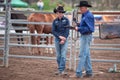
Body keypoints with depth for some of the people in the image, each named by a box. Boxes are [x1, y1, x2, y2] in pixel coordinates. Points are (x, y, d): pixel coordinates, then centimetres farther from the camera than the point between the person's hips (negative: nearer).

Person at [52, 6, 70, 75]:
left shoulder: (66, 20, -1)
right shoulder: (55, 21, 4)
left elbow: (67, 30, -6)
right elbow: (53, 31, -1)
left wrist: (64, 39, -13)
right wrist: (60, 36, -13)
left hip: (64, 40, -3)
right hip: (57, 39, 3)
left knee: (63, 55, -9)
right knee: (58, 55, 8)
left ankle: (62, 70, -9)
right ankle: (59, 69, 17)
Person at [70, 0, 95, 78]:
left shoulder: (89, 16, -18)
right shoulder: (84, 15, 13)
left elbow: (89, 28, -24)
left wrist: (79, 29, -22)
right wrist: (78, 26, 4)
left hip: (86, 37, -10)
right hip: (84, 36, 10)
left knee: (82, 55, -9)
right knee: (87, 55, 13)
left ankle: (78, 73, -8)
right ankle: (89, 72, 18)